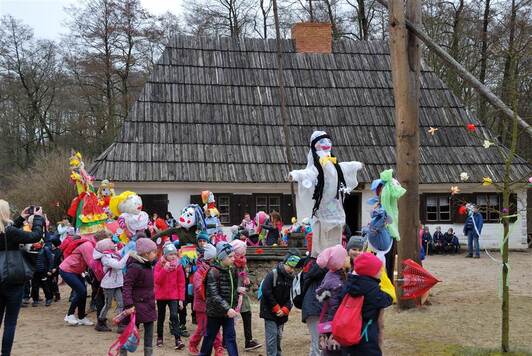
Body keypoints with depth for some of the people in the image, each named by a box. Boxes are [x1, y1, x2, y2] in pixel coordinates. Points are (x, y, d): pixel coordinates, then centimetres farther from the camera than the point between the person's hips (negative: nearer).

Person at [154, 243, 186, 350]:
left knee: (174, 316, -15)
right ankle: (160, 338, 29)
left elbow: (181, 283, -2)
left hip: (173, 296, -1)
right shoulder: (159, 264, -4)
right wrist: (165, 269, -26)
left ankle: (178, 340, -18)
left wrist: (181, 298, -6)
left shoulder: (178, 265, -3)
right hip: (161, 296, 1)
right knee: (161, 317, 13)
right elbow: (157, 281, -15)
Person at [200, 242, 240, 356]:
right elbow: (214, 295, -24)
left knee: (231, 338, 1)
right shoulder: (213, 272, -17)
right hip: (215, 311, -5)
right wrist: (227, 309, -32)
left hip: (228, 311, 5)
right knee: (210, 337, 11)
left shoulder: (232, 270, 3)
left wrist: (233, 306, 7)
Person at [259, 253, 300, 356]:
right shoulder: (272, 274, -13)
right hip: (270, 311, -6)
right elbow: (266, 292, -17)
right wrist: (276, 308, -14)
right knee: (272, 336, -9)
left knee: (279, 336, 13)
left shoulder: (292, 278, 5)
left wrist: (285, 310, -11)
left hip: (282, 313, 6)